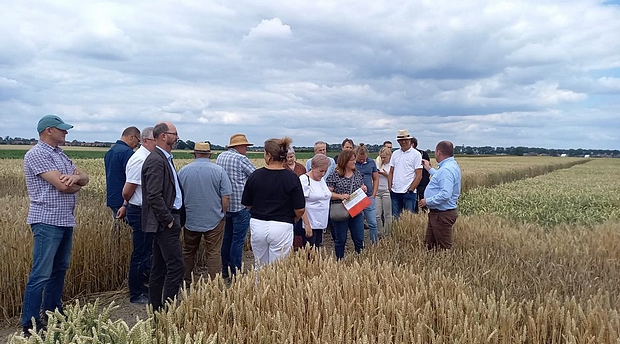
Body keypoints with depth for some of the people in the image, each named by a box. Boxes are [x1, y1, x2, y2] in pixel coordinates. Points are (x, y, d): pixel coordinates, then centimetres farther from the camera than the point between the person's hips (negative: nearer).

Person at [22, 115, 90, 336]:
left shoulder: (60, 154, 16)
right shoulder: (37, 154, -12)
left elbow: (85, 179, 9)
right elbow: (62, 185, -21)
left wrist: (75, 177, -14)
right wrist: (76, 182, 1)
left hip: (66, 220, 9)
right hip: (47, 222, -9)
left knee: (59, 270, 15)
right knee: (41, 274, -5)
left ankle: (53, 315, 27)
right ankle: (30, 325, 4)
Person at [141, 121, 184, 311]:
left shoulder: (164, 159, 14)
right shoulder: (156, 161, -17)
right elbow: (154, 196, -22)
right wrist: (169, 221, -16)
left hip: (164, 222, 10)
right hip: (164, 223, -10)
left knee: (159, 267, 14)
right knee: (176, 266, -7)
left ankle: (156, 310, 23)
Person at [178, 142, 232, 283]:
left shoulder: (184, 170, -2)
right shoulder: (219, 171, -8)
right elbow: (226, 197, -10)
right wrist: (222, 214, 6)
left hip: (190, 219, 2)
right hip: (214, 219, -2)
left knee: (188, 252, 17)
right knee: (214, 254, 4)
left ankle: (186, 282, 29)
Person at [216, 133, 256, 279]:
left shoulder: (220, 157, 10)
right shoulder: (241, 159, -12)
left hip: (225, 205, 8)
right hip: (241, 205, -8)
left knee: (227, 238, 15)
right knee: (238, 240, -2)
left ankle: (225, 272, 23)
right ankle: (235, 274, 2)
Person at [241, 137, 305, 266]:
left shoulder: (255, 175, -3)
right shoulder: (292, 178, -9)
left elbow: (247, 204, 5)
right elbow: (300, 209, -9)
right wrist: (292, 220, 12)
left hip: (257, 225, 3)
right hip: (281, 227, -2)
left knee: (260, 267, 19)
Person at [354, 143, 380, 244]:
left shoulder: (371, 163, 5)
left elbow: (376, 179, 11)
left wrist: (373, 195, 4)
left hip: (368, 197, 2)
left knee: (373, 223, 2)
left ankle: (375, 244, 13)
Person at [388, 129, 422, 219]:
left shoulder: (416, 154, -3)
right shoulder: (395, 154, 11)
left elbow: (419, 175, -7)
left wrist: (410, 190, -11)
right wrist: (390, 188, 5)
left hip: (408, 193, -4)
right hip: (395, 192, 5)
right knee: (395, 217, 11)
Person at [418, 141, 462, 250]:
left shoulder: (447, 169, -23)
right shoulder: (451, 165, 11)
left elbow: (445, 195, -33)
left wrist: (427, 201, -20)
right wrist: (429, 169, 35)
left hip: (442, 215, -11)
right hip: (437, 213, 11)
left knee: (444, 249, 1)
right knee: (429, 245, 16)